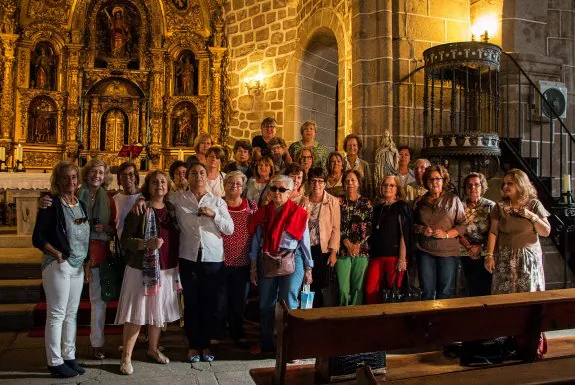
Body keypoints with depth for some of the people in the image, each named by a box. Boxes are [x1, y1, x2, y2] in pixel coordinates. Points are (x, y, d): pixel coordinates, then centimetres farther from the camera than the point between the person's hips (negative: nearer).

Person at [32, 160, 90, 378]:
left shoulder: (81, 205, 11)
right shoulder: (51, 205, -9)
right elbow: (37, 238, -11)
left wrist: (86, 261, 10)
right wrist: (57, 254, -18)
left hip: (78, 266, 7)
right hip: (58, 266, -7)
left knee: (71, 313, 12)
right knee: (56, 314, 0)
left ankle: (69, 356, 22)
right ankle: (55, 362, 10)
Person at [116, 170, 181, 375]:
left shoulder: (172, 209, 8)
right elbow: (125, 240, -11)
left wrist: (177, 264, 8)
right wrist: (147, 244, -26)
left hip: (166, 269, 5)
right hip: (142, 269, -5)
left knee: (159, 311, 14)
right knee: (136, 313, -1)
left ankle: (153, 349, 31)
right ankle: (126, 357, 11)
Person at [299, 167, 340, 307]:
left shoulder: (333, 202, -2)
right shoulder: (303, 201, 5)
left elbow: (336, 228, -5)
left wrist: (333, 252, -9)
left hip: (323, 249, -2)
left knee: (320, 284, 3)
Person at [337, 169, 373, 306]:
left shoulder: (366, 203, 10)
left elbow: (369, 227, 3)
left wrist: (358, 245, -8)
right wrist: (348, 244, -10)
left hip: (362, 250, 1)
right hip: (343, 250, -1)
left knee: (358, 287, 2)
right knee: (343, 288, -5)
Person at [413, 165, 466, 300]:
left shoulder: (453, 199, 4)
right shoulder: (420, 202, 10)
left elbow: (462, 224, 0)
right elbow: (412, 224, 14)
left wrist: (446, 234, -15)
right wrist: (421, 229, -7)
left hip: (448, 251, -1)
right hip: (425, 250, 2)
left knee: (445, 292, 4)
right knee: (427, 291, 5)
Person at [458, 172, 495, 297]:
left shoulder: (490, 206, 1)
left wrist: (480, 246, -14)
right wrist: (469, 246, -11)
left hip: (485, 254, -2)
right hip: (467, 254, 2)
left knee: (486, 288, -3)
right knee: (471, 288, 8)